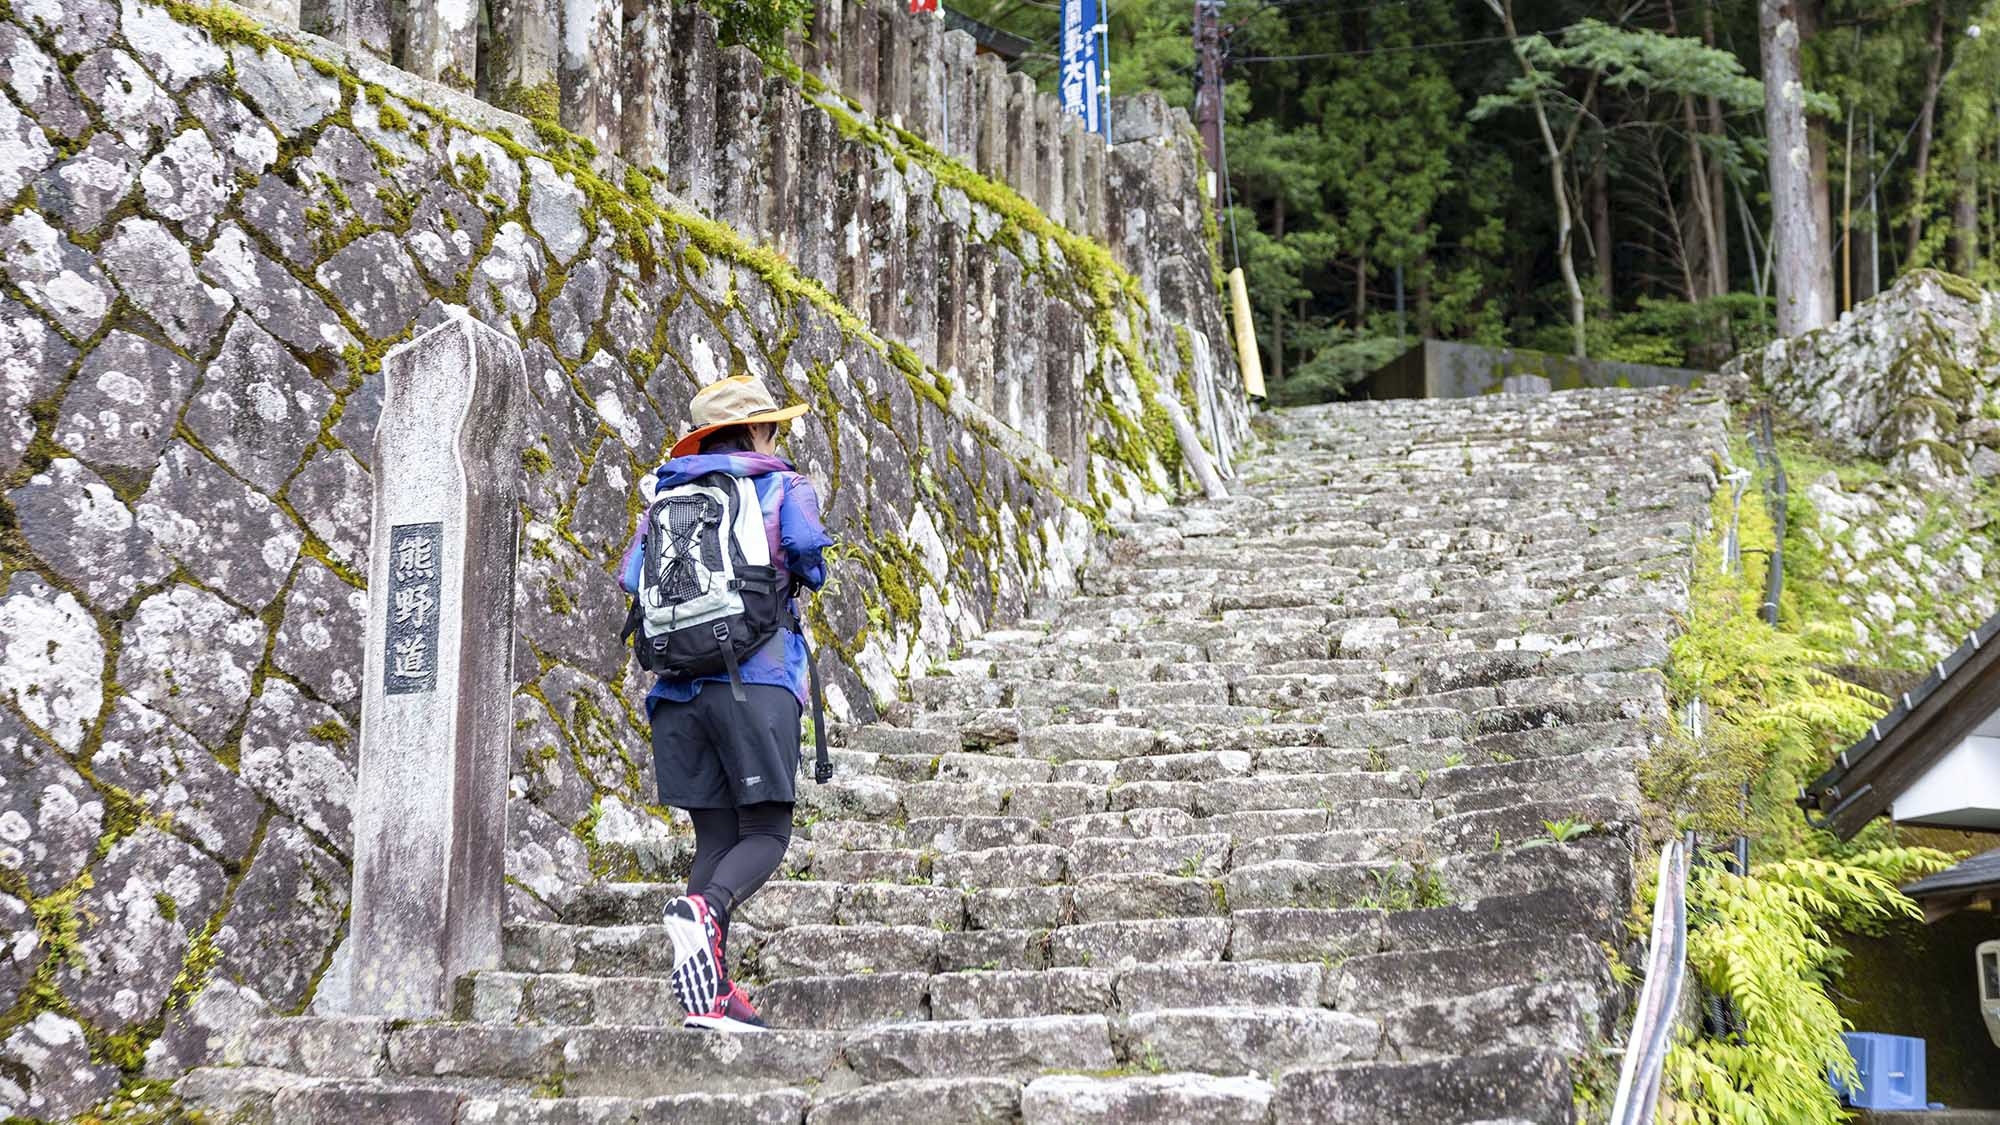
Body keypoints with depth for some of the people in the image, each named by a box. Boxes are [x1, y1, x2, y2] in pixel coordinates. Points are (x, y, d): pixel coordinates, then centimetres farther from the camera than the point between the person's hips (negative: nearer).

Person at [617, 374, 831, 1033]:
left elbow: (631, 578, 8)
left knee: (716, 837, 7)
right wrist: (808, 575, 7)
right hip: (756, 678, -5)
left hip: (680, 686, 5)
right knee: (767, 831, 0)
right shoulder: (785, 488, 6)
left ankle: (710, 996, -1)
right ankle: (702, 909, -30)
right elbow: (804, 542, -15)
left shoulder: (668, 497, 17)